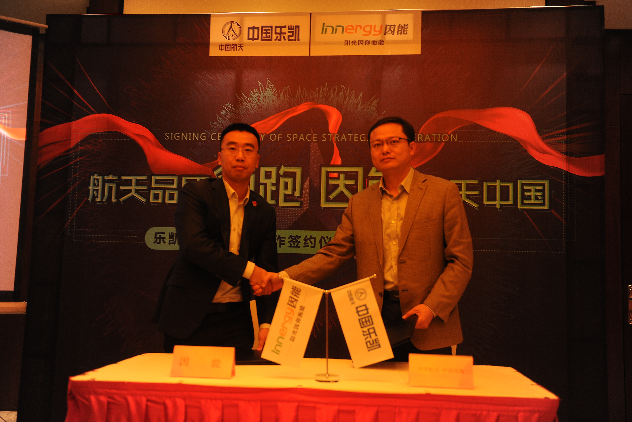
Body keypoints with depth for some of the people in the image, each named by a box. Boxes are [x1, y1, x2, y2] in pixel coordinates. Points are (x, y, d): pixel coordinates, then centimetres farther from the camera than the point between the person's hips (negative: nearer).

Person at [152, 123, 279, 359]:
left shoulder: (265, 212, 8)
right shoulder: (195, 193, -3)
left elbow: (268, 272, 7)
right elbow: (193, 244, -19)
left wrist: (267, 323, -6)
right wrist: (248, 269, -21)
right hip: (189, 316, -3)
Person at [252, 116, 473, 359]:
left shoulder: (443, 193, -1)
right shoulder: (359, 203, 11)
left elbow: (460, 261, -3)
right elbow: (333, 254, 9)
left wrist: (431, 307, -15)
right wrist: (283, 278, -4)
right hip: (374, 322, 3)